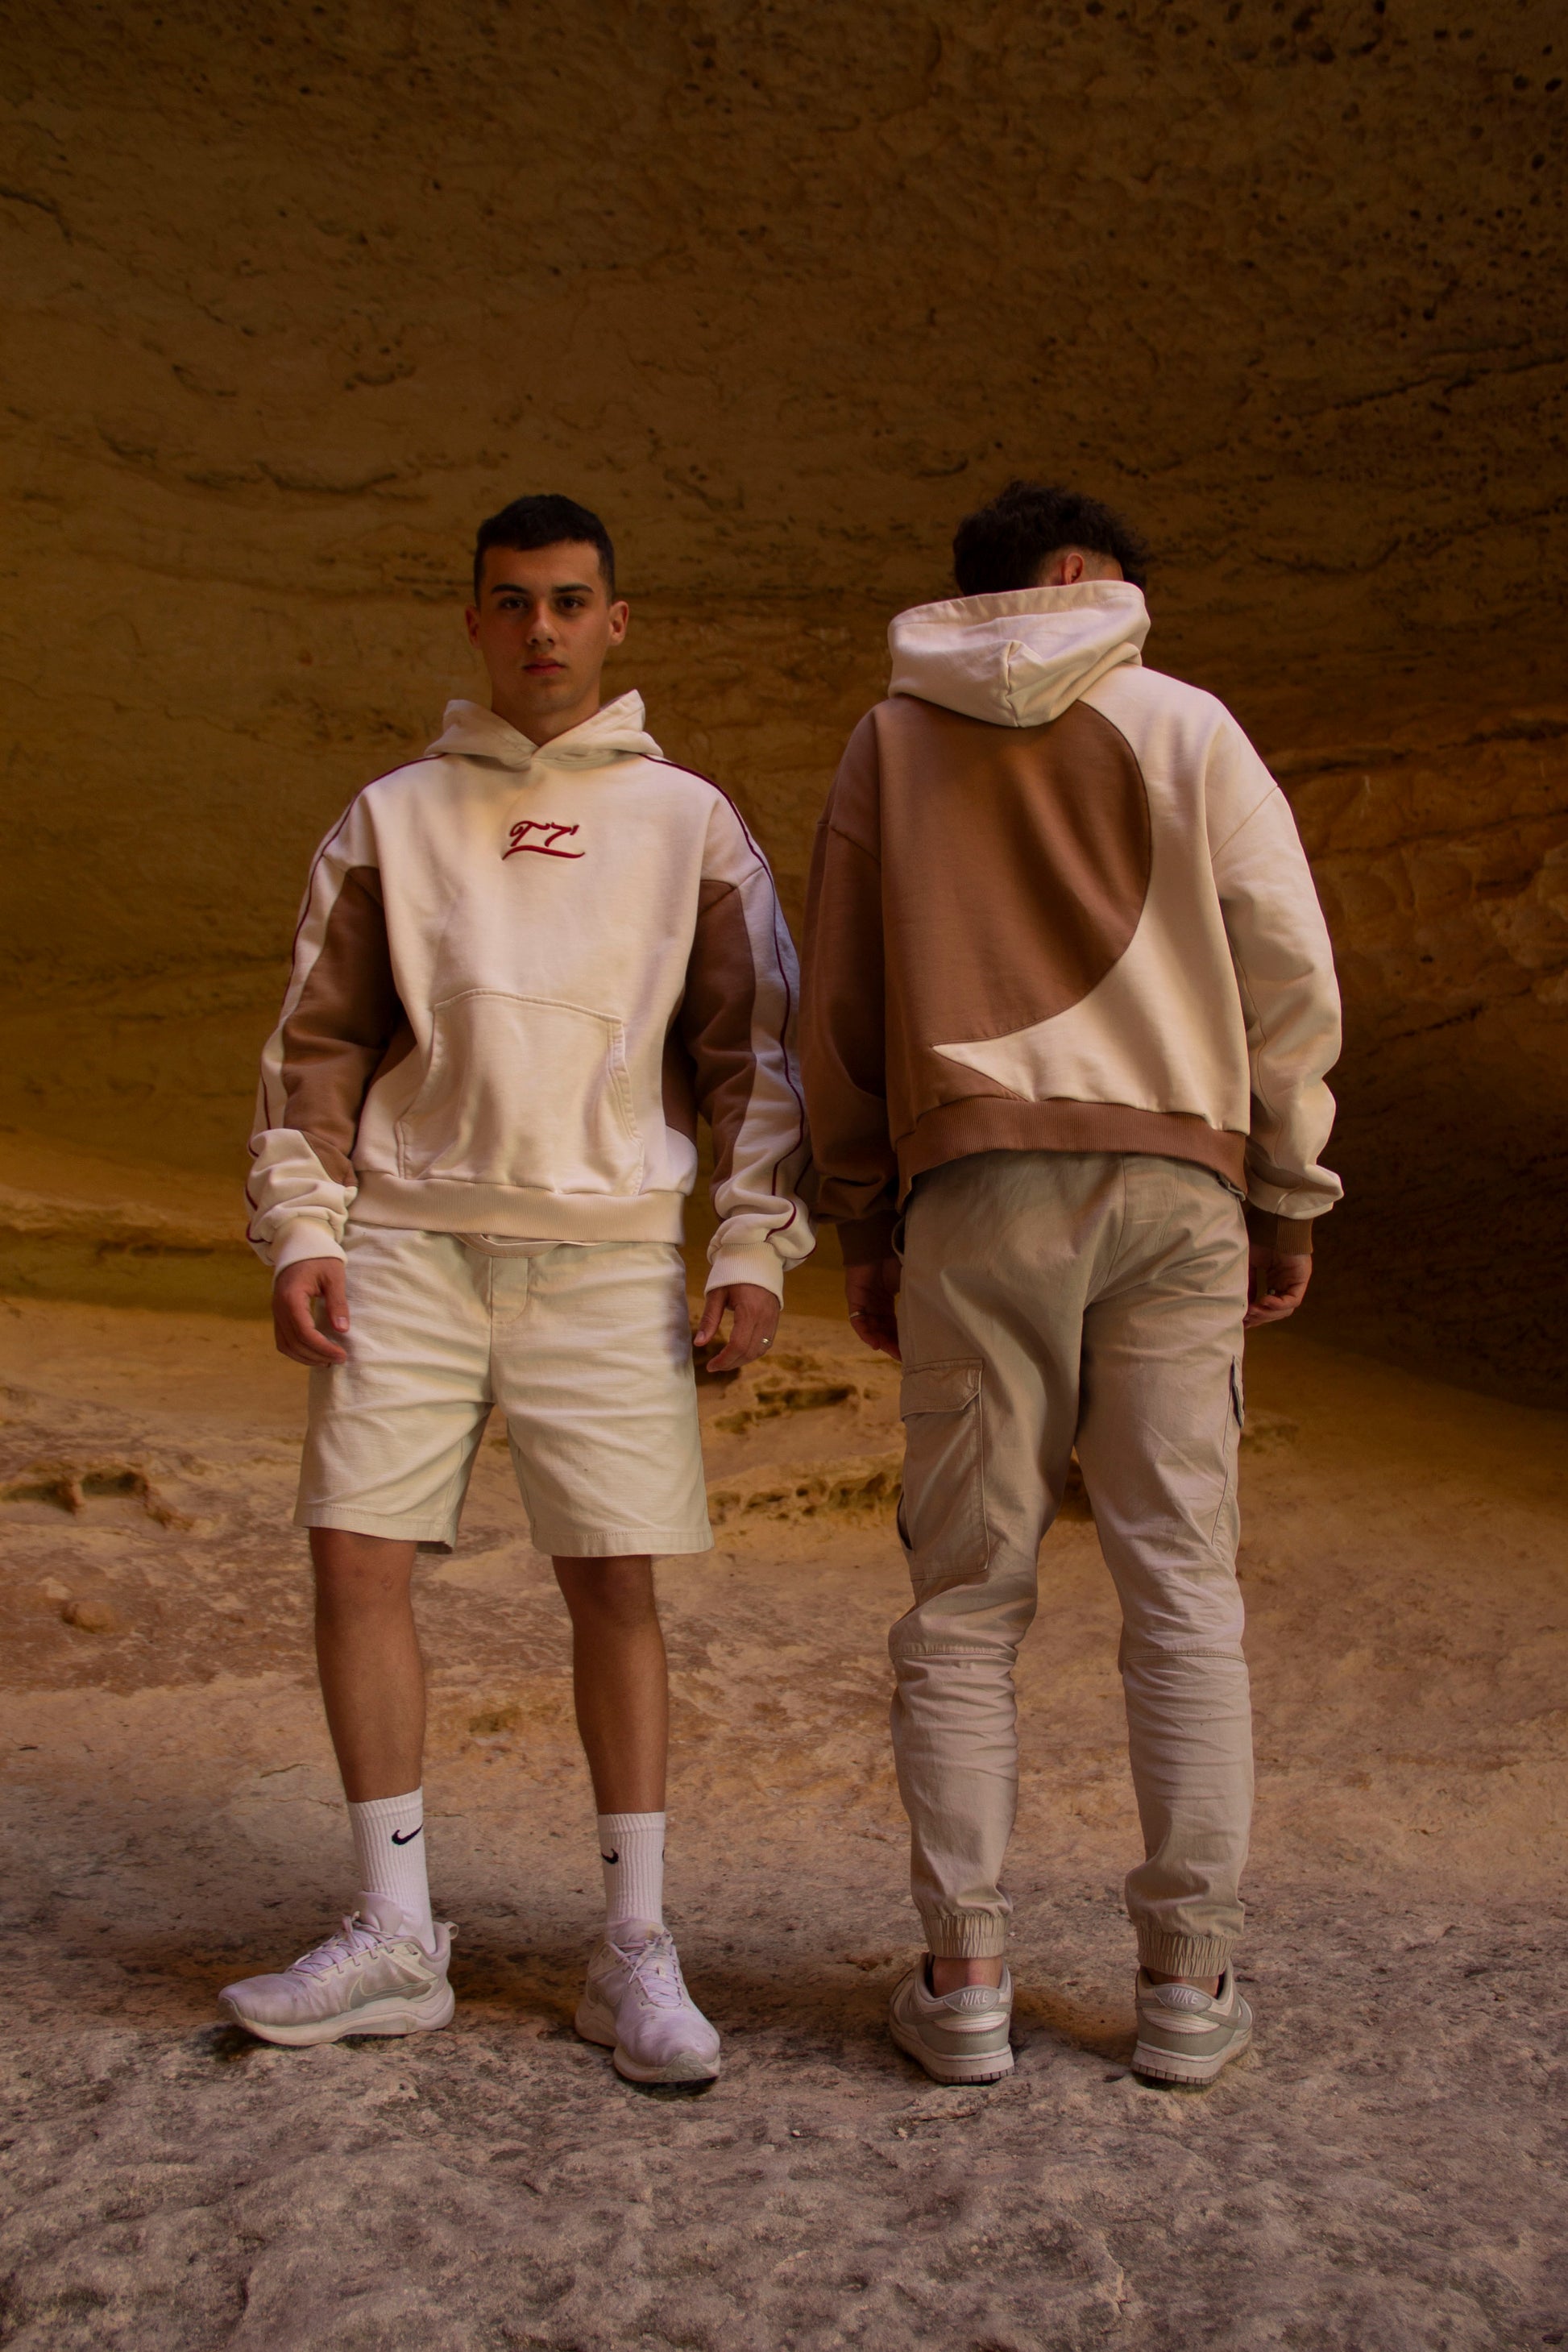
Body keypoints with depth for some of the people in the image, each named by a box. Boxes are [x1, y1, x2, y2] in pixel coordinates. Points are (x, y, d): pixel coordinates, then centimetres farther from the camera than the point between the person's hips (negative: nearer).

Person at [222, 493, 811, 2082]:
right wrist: (301, 1230, 0)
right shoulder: (392, 816, 12)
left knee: (614, 1583, -2)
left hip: (607, 1249, -1)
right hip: (410, 1239, 2)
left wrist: (755, 1246, -1)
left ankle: (635, 1952, 9)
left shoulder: (687, 820, 9)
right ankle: (394, 1939, 10)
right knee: (354, 1554, -3)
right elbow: (318, 1041, 10)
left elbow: (750, 1043, 7)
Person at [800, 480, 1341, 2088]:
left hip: (974, 1187, 1)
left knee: (968, 1594, 5)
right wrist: (1289, 1205, 10)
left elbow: (838, 1009, 10)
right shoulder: (1188, 729, 10)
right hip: (1174, 1179, 0)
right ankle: (1187, 1983, 8)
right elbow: (1288, 977, 3)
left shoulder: (891, 742, 14)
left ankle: (962, 1976, 6)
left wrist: (861, 1233, 14)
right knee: (1180, 1585, 5)